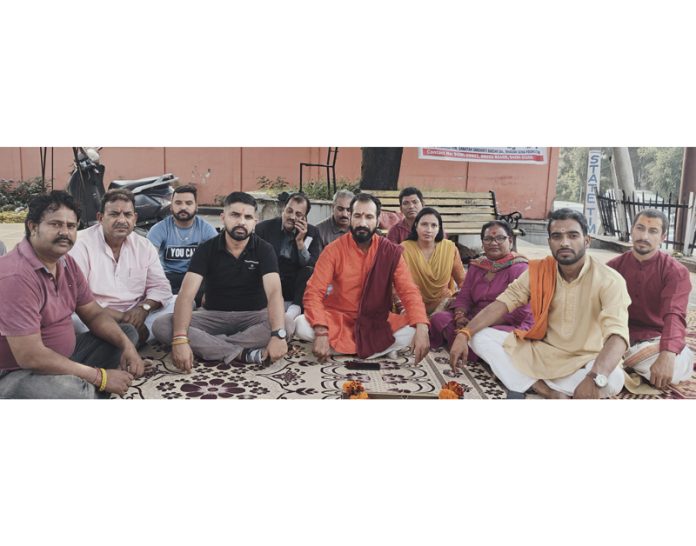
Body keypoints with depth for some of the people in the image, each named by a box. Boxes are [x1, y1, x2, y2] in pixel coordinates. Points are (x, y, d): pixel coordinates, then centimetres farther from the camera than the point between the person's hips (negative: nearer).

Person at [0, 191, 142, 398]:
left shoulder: (66, 262, 3)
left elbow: (94, 314, 9)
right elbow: (29, 356, -28)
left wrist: (127, 346, -10)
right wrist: (100, 376, -23)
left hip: (62, 359, 9)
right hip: (17, 373, -9)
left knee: (127, 333, 8)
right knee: (76, 391, -37)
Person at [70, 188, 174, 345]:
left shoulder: (145, 246, 7)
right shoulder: (82, 244, -7)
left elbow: (160, 286, 6)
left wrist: (144, 307, -17)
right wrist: (116, 315, -21)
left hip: (135, 317, 4)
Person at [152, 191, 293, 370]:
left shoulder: (264, 250, -9)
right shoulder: (206, 249, -8)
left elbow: (274, 292, -24)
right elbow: (186, 295, -19)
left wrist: (277, 335, -43)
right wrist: (180, 339, -37)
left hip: (253, 316, -1)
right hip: (214, 316, 1)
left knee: (287, 326, -32)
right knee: (161, 326, -24)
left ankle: (207, 345, -27)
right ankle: (242, 353, -32)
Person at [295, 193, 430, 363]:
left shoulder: (390, 251, -7)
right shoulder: (334, 250, -11)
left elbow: (409, 291, -14)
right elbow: (314, 292, -18)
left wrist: (421, 328, -33)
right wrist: (321, 333, -34)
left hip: (376, 322, 1)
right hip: (338, 320, 0)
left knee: (413, 331, -25)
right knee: (301, 325, -28)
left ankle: (341, 346, -14)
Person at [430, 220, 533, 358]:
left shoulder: (519, 268, -5)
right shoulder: (476, 266, 15)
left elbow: (520, 312, -15)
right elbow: (464, 298, 10)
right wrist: (460, 316, -15)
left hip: (510, 326, -5)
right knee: (439, 318, -16)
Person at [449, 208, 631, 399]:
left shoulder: (610, 281, -18)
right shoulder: (538, 271, -4)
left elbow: (617, 335, -31)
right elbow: (502, 303, -8)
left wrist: (595, 377, -51)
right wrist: (464, 334, -24)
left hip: (584, 362, -4)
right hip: (541, 351, 4)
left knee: (613, 378, -37)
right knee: (479, 337, -12)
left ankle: (528, 383, -20)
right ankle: (551, 393, -22)